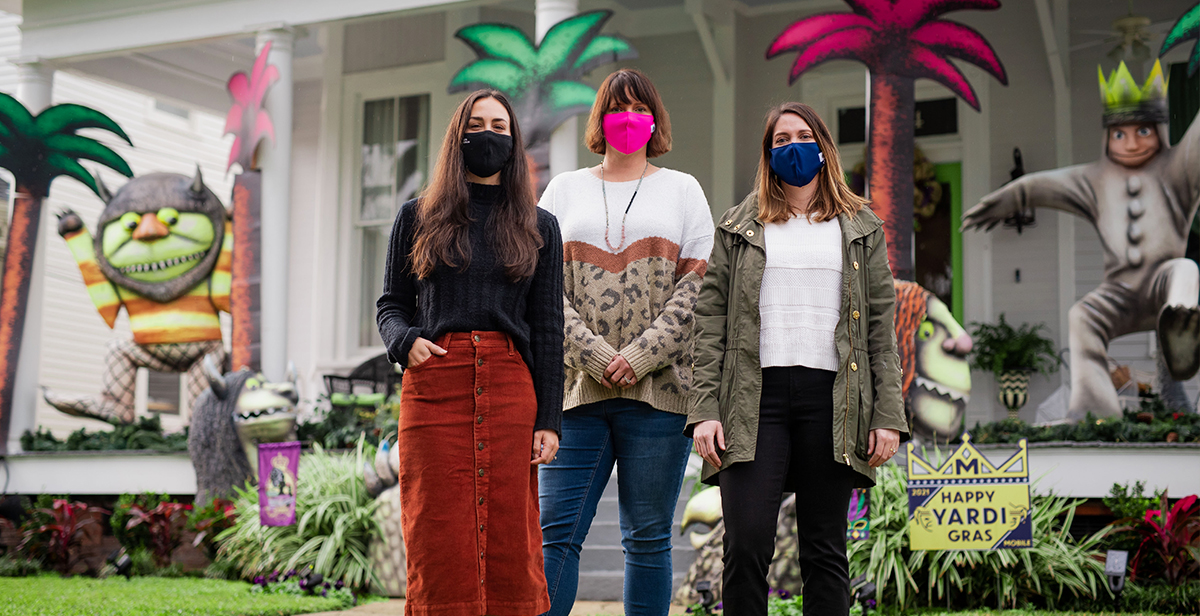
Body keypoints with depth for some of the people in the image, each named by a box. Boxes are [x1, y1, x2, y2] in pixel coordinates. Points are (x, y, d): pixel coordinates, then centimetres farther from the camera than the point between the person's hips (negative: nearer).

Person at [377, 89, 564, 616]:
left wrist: (548, 419, 2)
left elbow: (547, 329, 9)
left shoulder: (538, 227, 13)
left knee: (510, 543, -2)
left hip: (510, 387, 0)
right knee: (439, 543, -3)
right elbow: (391, 305, 15)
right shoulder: (418, 217, 13)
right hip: (434, 384, 0)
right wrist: (404, 341, -9)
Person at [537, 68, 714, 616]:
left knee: (648, 538, 3)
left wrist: (640, 357, -11)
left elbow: (696, 285, 1)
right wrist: (598, 357, -8)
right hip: (578, 387, 1)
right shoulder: (565, 190, 15)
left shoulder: (682, 189, 12)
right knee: (556, 532, -5)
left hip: (660, 389, -1)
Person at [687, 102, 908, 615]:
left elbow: (882, 327, 10)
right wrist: (705, 410, -4)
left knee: (825, 553, 3)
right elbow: (711, 322, 7)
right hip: (755, 399, 0)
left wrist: (888, 415, 0)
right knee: (746, 546, -10)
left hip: (831, 399, 1)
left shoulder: (861, 228, 15)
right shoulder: (738, 228, 14)